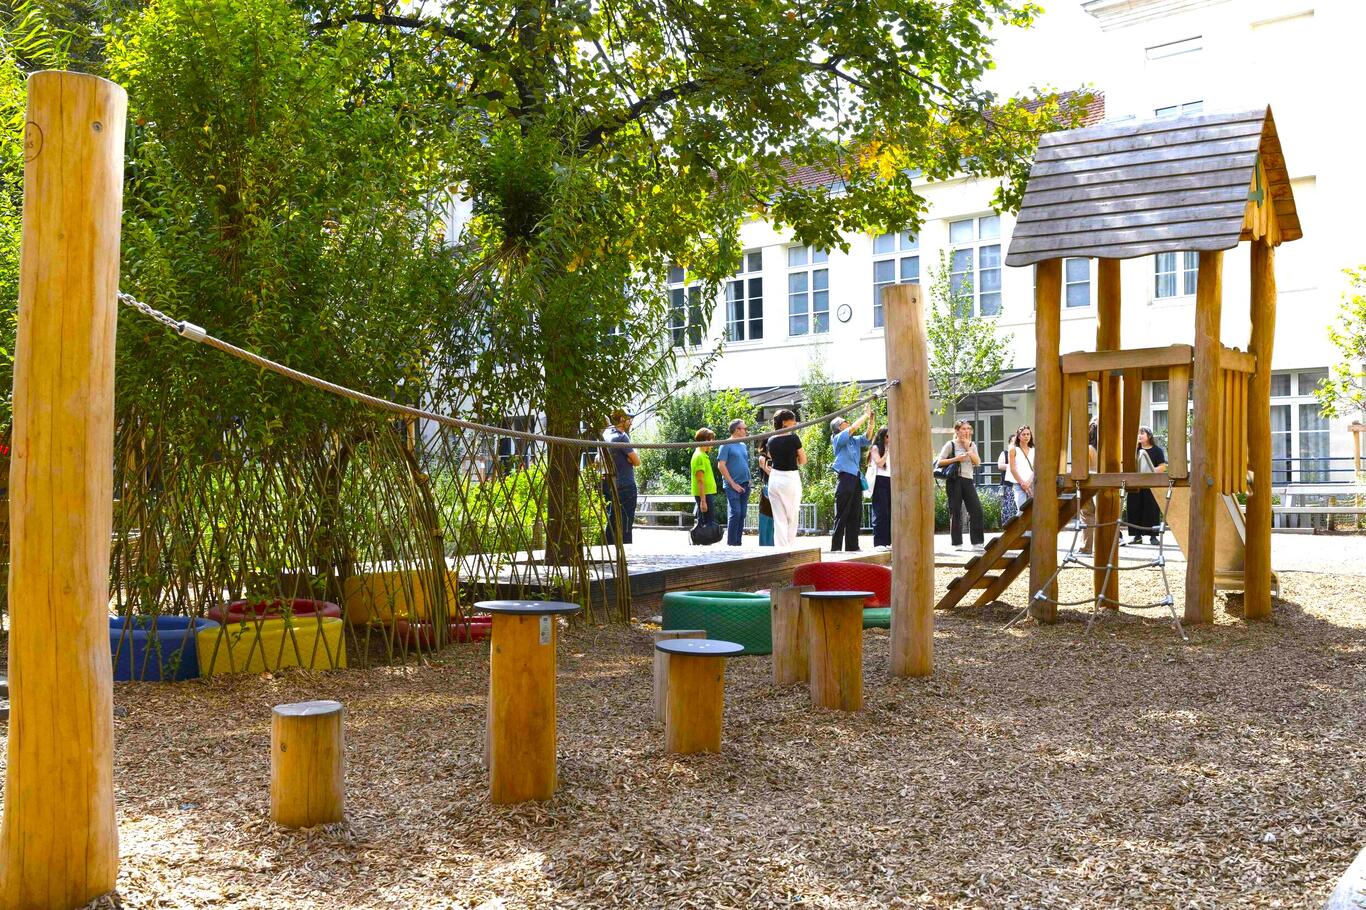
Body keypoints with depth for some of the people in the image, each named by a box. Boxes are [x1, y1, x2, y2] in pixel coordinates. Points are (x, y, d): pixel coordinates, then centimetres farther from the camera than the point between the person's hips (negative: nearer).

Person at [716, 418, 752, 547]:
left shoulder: (744, 446, 16)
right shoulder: (726, 445, -6)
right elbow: (721, 465, -12)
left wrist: (748, 481, 12)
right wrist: (733, 483, -14)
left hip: (745, 485, 7)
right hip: (733, 486, -7)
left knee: (742, 514, 7)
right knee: (735, 513, -11)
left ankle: (738, 541, 14)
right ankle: (731, 543, -6)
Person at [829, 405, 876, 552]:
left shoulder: (854, 440, 19)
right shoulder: (838, 439, -2)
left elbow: (867, 438, 8)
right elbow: (852, 428, -14)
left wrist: (871, 419, -1)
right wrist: (866, 415, -8)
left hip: (856, 479, 7)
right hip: (845, 478, -7)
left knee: (856, 515, 7)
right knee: (842, 515, -7)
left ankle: (852, 546, 11)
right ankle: (836, 547, -5)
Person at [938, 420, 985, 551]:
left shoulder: (972, 445, 15)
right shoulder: (951, 444, 0)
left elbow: (977, 462, 2)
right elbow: (940, 462, -5)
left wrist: (968, 448, -3)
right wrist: (955, 459, -16)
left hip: (968, 480, 4)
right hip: (954, 480, -4)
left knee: (976, 509, -5)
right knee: (955, 512, -2)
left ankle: (976, 543, 1)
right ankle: (957, 544, 4)